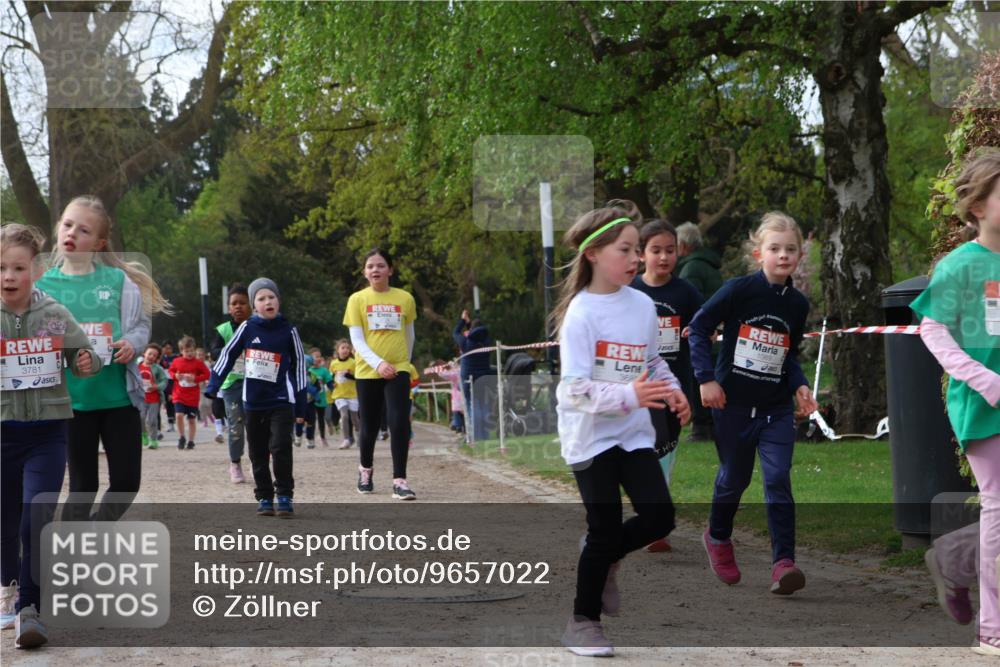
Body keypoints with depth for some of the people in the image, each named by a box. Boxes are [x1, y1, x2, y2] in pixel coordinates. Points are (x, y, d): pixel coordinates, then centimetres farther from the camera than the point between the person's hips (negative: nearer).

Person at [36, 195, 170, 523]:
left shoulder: (118, 280, 0)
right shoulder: (43, 285, 1)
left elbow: (140, 326, 3)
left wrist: (131, 344, -17)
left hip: (119, 395, 1)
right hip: (73, 400, -1)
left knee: (126, 481, 5)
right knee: (83, 485, 6)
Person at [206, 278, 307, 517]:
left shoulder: (288, 331, -2)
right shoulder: (247, 328, -1)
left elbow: (299, 367, 4)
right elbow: (227, 355, 5)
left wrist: (300, 407, 5)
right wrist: (211, 388, -1)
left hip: (281, 401, -2)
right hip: (253, 402, 2)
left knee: (280, 448, -15)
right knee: (258, 455, 7)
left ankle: (284, 496, -4)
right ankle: (264, 498, 17)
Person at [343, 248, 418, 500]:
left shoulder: (405, 299, 3)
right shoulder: (357, 299, 0)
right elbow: (356, 339, -5)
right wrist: (378, 362, -19)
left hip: (398, 370, 0)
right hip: (367, 371, 0)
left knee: (399, 423, -16)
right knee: (369, 428, 9)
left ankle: (399, 481, -12)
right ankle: (365, 469, 36)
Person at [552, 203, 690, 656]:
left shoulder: (643, 305, 1)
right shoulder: (581, 313, -18)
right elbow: (575, 389, -23)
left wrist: (674, 391, 0)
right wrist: (630, 395, -34)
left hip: (633, 432, 6)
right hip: (590, 435, -6)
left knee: (659, 517, -2)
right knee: (606, 529, -1)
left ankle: (604, 559, 28)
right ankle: (583, 621, 18)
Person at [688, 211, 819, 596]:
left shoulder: (798, 304, 4)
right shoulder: (740, 290, -11)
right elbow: (699, 326, -8)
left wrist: (799, 385, 0)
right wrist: (706, 377, -14)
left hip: (776, 408, 3)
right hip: (733, 402, -3)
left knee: (778, 481, -9)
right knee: (734, 478, 12)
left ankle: (784, 562, -11)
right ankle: (718, 538, 39)